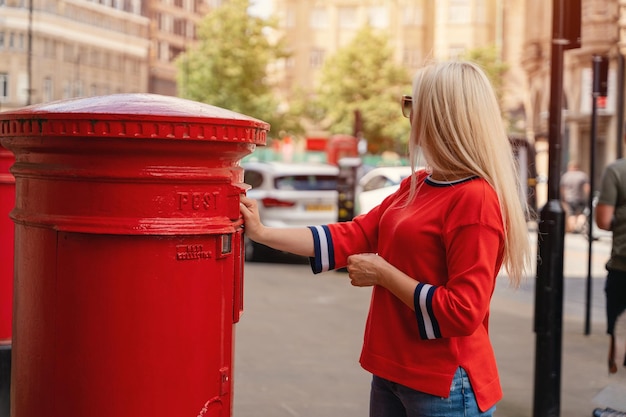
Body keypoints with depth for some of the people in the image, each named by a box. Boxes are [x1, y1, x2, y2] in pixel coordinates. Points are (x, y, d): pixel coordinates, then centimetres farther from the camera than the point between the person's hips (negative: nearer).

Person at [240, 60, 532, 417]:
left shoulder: (475, 199, -19)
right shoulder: (416, 187, 8)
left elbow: (462, 312, -22)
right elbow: (353, 237, 6)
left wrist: (382, 273, -16)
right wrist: (262, 233, 3)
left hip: (444, 386, -8)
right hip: (393, 371, 8)